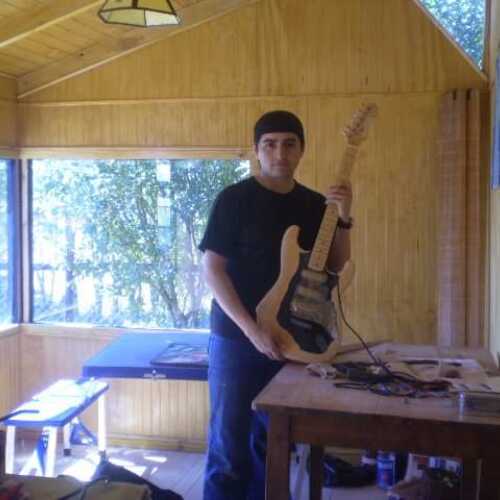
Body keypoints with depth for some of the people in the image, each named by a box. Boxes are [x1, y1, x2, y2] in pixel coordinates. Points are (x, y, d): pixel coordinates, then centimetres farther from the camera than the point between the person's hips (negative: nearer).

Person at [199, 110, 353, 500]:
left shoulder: (314, 204, 7)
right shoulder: (235, 198, -9)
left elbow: (336, 265, 8)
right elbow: (211, 267, -12)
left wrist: (343, 219, -10)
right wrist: (251, 329, -19)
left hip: (290, 340, 5)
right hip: (236, 338, -5)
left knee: (270, 442, 16)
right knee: (228, 444, 2)